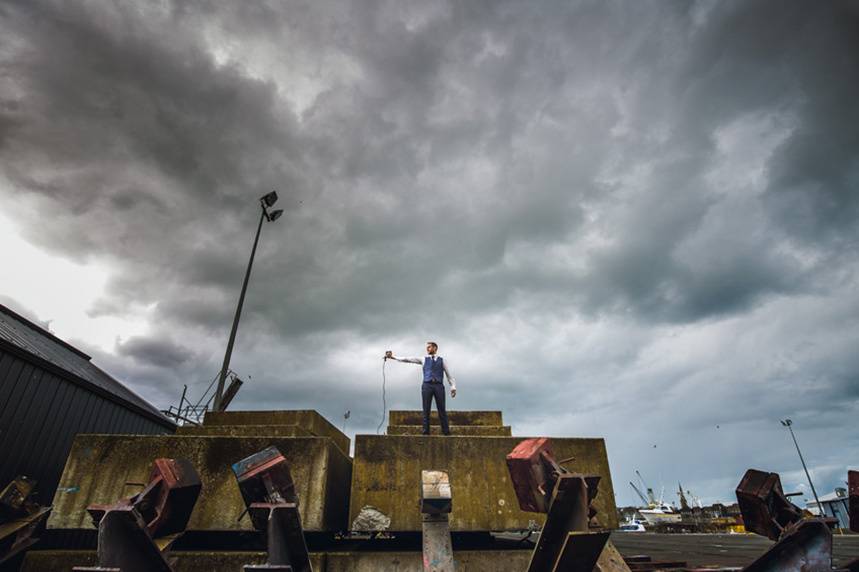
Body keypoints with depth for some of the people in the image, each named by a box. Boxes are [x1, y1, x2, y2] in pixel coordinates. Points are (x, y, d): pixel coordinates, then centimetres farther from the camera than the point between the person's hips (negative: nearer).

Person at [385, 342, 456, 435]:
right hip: (427, 385, 1)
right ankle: (425, 430, 6)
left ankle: (446, 431, 3)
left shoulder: (442, 360, 13)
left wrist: (453, 386, -3)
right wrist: (393, 357, 2)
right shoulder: (424, 359, 15)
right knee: (426, 410, 0)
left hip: (439, 386, -1)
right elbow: (407, 359, 9)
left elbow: (449, 375, 10)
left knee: (442, 409, -2)